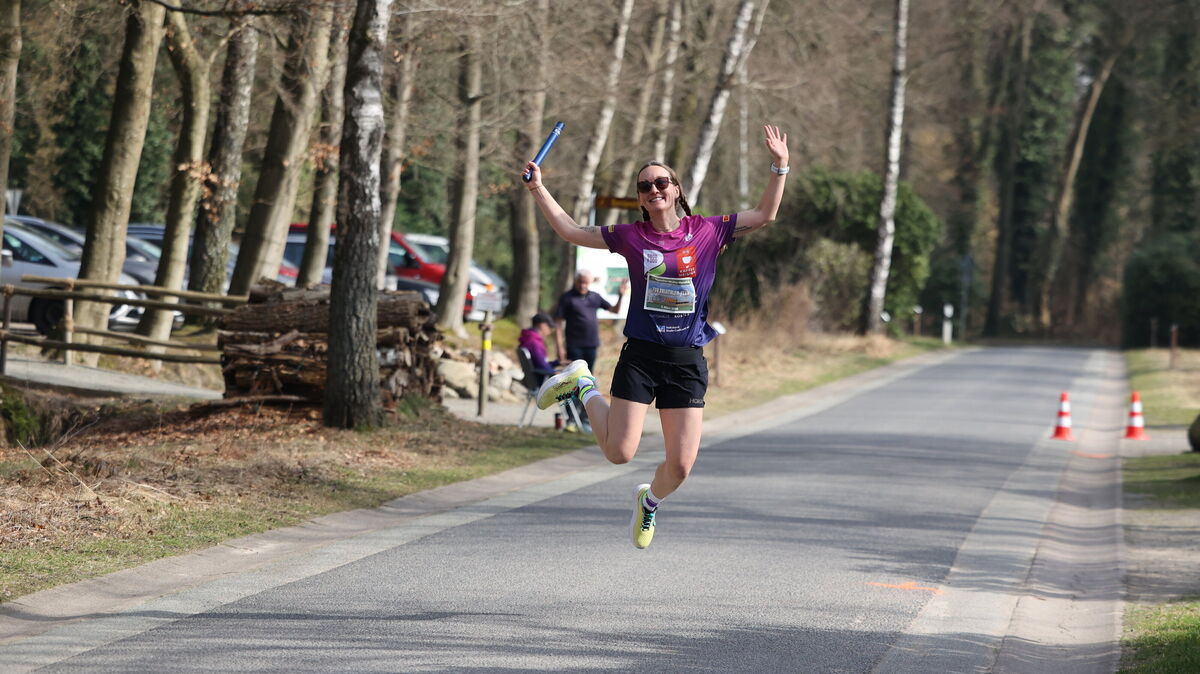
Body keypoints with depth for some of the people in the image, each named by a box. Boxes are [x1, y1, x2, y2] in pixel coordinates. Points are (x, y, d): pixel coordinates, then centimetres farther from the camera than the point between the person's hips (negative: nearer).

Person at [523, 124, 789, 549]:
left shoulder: (707, 231, 3)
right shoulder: (631, 237, 3)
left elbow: (765, 215, 8)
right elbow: (572, 232, 10)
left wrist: (779, 167, -1)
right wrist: (538, 189, 4)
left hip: (687, 362, 1)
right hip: (640, 356, -1)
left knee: (681, 466, -4)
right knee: (619, 453, -4)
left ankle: (650, 501, 33)